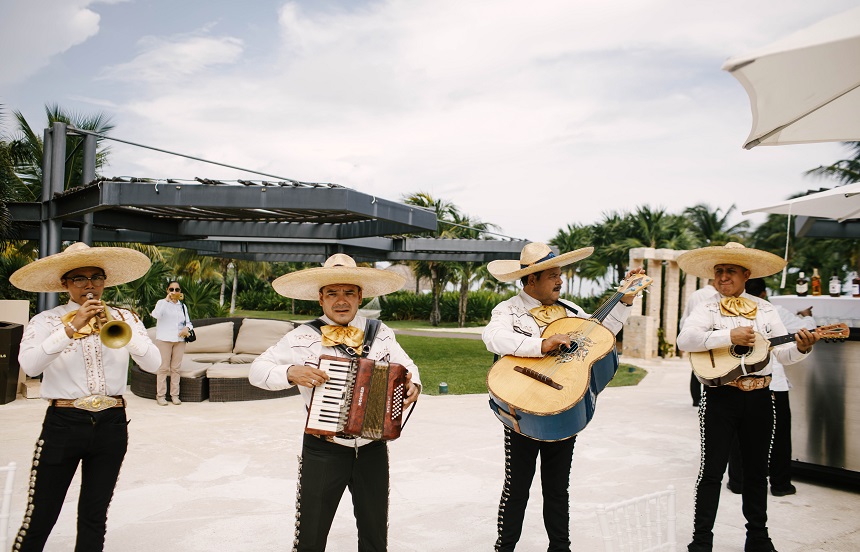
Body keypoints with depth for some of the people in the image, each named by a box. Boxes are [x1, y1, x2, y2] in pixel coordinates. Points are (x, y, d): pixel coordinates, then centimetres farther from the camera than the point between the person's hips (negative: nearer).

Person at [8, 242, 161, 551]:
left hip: (111, 424, 2)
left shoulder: (123, 319, 5)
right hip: (63, 424, -2)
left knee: (94, 516, 12)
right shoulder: (46, 321, -1)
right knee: (40, 518, 1)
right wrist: (71, 328, -26)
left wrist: (126, 331, -23)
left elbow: (152, 364, -9)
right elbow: (29, 365, -20)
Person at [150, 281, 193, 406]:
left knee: (176, 368, 5)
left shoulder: (183, 306, 16)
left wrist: (187, 328, -5)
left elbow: (188, 322, 18)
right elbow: (156, 314, -18)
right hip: (164, 339, -4)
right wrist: (166, 300, -20)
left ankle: (174, 394, 11)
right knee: (163, 368, -3)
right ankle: (160, 395, 2)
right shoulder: (162, 303, 2)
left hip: (179, 340, 4)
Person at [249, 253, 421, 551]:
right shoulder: (303, 338, -7)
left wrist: (413, 385, -7)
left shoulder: (381, 334, 2)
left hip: (373, 450, 3)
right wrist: (290, 373, -23)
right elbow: (257, 370, -5)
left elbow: (407, 366, 15)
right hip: (323, 452, -2)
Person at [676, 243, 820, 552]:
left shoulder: (765, 310, 9)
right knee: (712, 469, 1)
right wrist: (730, 336, -25)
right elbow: (685, 340, -19)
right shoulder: (706, 310, -1)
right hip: (721, 396, -3)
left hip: (759, 397, 3)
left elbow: (784, 354, 7)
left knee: (757, 469, 15)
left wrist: (802, 348, -14)